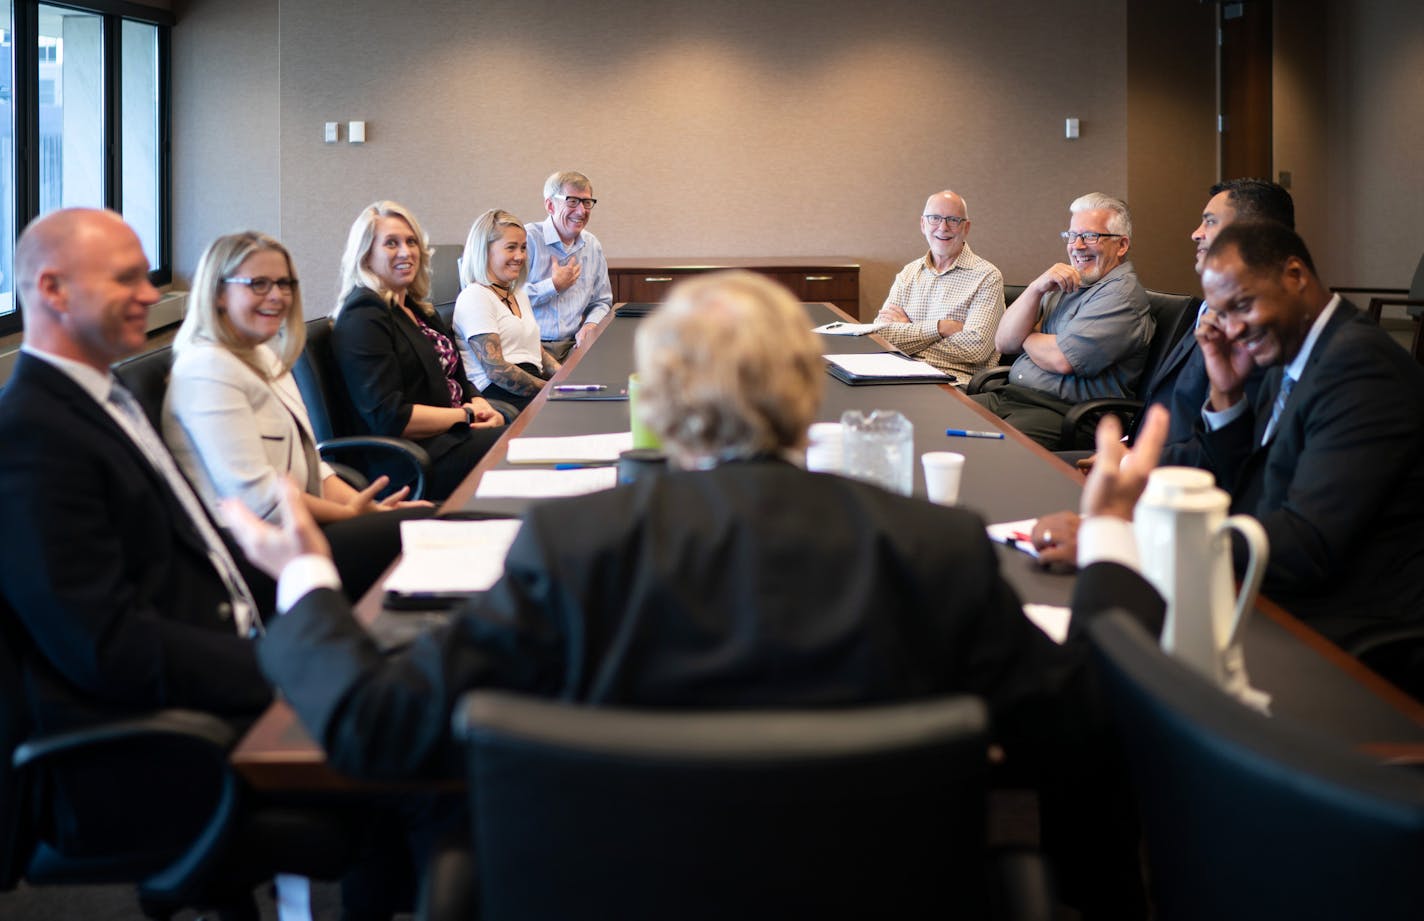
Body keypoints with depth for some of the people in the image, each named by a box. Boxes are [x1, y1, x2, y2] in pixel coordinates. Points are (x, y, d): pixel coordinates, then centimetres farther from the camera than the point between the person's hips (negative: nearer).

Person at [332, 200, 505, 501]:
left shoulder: (417, 308, 20)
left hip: (455, 433, 9)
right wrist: (468, 416, -13)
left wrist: (482, 406, -3)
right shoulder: (363, 316, -9)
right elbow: (388, 417, -17)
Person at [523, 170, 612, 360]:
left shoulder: (592, 246, 15)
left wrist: (591, 325, 3)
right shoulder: (526, 239, -6)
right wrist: (554, 286, -8)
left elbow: (601, 302, 25)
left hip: (572, 346, 6)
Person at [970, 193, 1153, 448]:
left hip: (1061, 410, -9)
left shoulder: (1122, 294, -6)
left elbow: (1063, 359, -17)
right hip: (1008, 396, 9)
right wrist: (1037, 288, -2)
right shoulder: (1062, 284, 21)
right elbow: (1004, 342, 12)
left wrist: (1027, 338, 5)